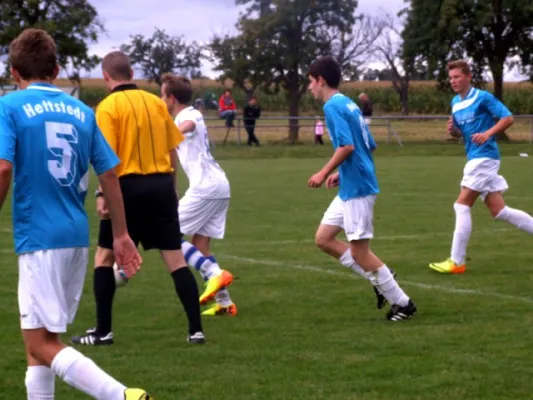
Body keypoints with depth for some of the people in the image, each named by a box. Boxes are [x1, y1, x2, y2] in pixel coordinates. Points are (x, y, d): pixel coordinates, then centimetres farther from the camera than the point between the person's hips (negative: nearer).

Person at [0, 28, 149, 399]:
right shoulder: (82, 111, 10)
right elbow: (109, 174, 11)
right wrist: (121, 234, 18)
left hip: (39, 237, -6)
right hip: (78, 236, 6)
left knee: (42, 344, -5)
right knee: (40, 337, 18)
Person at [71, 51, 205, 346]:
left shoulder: (109, 106, -6)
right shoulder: (156, 102, 10)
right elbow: (173, 152, 13)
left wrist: (102, 194, -11)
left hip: (129, 187, -4)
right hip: (162, 185, 4)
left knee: (104, 256, 10)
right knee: (175, 259, 6)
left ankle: (103, 331, 9)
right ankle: (196, 329, 1)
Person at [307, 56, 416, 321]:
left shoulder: (333, 106, -14)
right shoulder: (348, 104, 14)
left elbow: (347, 146, -25)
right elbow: (369, 146, 17)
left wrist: (324, 173, -16)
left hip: (357, 189, -10)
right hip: (350, 187, 10)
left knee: (358, 250, -3)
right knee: (323, 239, 13)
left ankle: (403, 303, 6)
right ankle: (381, 280, 14)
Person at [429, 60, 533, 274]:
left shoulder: (483, 98, -10)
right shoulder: (455, 102, 14)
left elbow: (508, 118, -12)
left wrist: (487, 134, -25)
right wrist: (453, 130, 0)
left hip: (484, 157, -9)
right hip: (475, 159, 9)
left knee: (462, 206, -9)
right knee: (499, 211, 7)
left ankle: (457, 262, -5)